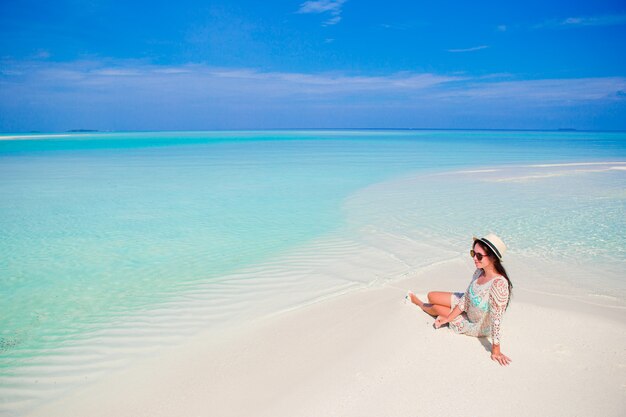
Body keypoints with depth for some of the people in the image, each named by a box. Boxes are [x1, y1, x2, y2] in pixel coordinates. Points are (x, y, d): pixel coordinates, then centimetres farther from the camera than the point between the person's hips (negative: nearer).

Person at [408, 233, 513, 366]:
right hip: (468, 307, 6)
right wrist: (448, 318, -3)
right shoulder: (480, 271, -16)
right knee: (431, 296, 7)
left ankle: (419, 303, 43)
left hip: (478, 327, -6)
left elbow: (496, 318, -35)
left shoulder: (499, 283, -41)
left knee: (436, 308, 7)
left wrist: (495, 349, -28)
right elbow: (466, 297, -5)